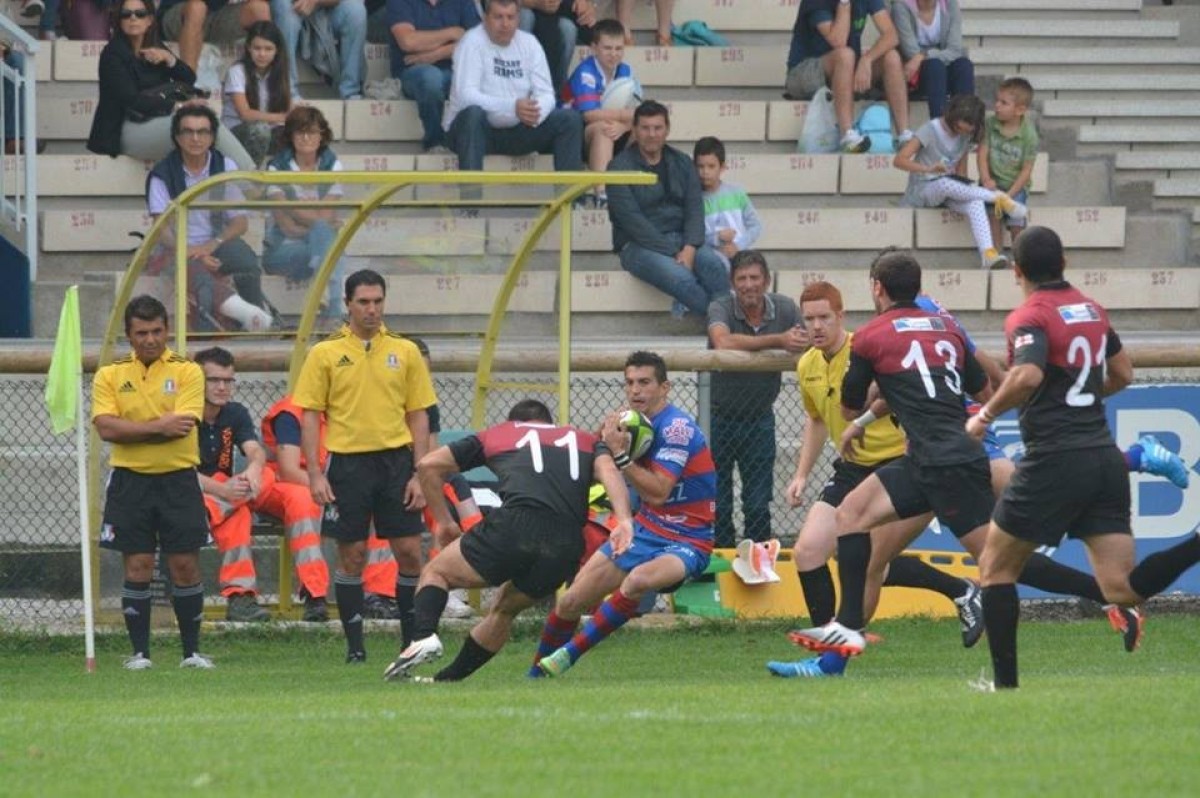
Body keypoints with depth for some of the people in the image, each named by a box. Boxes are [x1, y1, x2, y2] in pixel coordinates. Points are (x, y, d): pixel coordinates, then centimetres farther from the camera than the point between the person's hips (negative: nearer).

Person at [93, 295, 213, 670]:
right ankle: (139, 651, 6)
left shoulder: (186, 371, 1)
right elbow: (106, 428, -9)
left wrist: (131, 430, -12)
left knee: (185, 565, 0)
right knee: (137, 566, 0)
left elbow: (183, 425, -13)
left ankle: (192, 650, 9)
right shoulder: (110, 375, 5)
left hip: (178, 480, -1)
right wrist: (159, 427, -15)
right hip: (130, 481, 1)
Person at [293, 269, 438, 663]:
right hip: (348, 462, -1)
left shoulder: (404, 351, 7)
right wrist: (314, 475, -6)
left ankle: (413, 640, 10)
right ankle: (354, 645, 9)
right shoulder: (325, 354, 2)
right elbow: (310, 416, 2)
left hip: (396, 458, 2)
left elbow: (418, 416, 8)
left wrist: (419, 474, 0)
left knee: (410, 552, -1)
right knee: (352, 555, 1)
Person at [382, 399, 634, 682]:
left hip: (515, 524, -3)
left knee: (435, 573, 18)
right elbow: (607, 470, 8)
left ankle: (424, 636, -9)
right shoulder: (586, 440, 30)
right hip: (567, 545, 3)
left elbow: (428, 464, 25)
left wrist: (443, 521, 33)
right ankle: (447, 679, 28)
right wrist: (624, 521, -7)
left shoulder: (498, 434, 28)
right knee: (504, 610, 28)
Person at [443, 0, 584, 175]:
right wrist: (512, 107, -36)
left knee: (570, 119, -10)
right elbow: (466, 96, -24)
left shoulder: (529, 43, 4)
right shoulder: (472, 42, -12)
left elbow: (546, 95, -1)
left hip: (516, 131, 5)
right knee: (473, 113, -38)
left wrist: (535, 113, -27)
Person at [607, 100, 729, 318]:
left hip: (681, 238, 4)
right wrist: (673, 253, -17)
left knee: (714, 265, -29)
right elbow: (632, 220, -10)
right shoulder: (620, 167, -2)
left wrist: (689, 249, -14)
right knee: (681, 278, -33)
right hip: (639, 246, -4)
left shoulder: (682, 163, 14)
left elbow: (695, 209, 6)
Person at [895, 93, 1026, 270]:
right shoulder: (931, 130, -13)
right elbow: (899, 160, -21)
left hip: (948, 194, 4)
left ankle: (988, 254, -45)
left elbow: (960, 169, 11)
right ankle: (998, 197, -38)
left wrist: (965, 187, -12)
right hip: (921, 192, -4)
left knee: (975, 203, -32)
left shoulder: (967, 136, 4)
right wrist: (928, 169, -37)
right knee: (945, 184, -41)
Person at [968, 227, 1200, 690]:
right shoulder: (1091, 309, 14)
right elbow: (1122, 374, 26)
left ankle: (1005, 682, 10)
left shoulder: (1029, 317, -8)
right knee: (1122, 589, -3)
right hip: (1105, 457, 6)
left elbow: (1028, 375, -27)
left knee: (995, 567, 13)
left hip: (1054, 461, -6)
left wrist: (985, 416, -13)